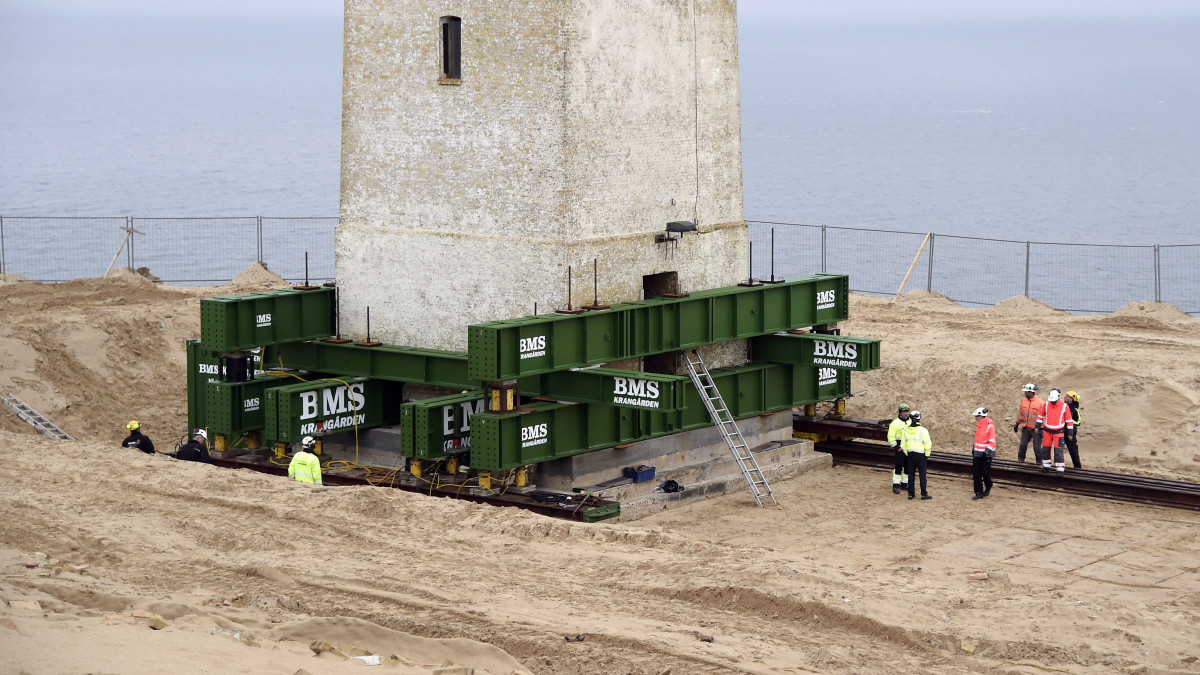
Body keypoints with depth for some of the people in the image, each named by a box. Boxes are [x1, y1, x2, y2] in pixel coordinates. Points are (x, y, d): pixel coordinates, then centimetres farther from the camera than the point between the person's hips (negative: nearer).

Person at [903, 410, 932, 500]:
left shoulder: (906, 430, 2)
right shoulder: (923, 430, -13)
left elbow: (903, 444, 8)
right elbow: (928, 444, -11)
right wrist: (927, 454, 2)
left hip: (910, 455, 4)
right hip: (921, 455, -4)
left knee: (911, 475, 10)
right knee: (923, 475, 3)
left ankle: (911, 493, 11)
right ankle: (924, 494, 3)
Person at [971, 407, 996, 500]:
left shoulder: (990, 425, -14)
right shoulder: (978, 425, 11)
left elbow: (992, 441, -16)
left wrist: (987, 450, -23)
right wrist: (974, 449, 25)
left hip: (986, 453, -8)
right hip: (977, 453, 8)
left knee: (985, 473, -2)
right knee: (976, 473, 3)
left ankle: (988, 488, 26)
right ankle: (979, 493, 8)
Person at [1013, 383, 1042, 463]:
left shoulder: (1039, 402, -13)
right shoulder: (1024, 401, 4)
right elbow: (1020, 413, 15)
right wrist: (1017, 424, 17)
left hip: (1035, 429, -5)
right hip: (1026, 429, 5)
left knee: (1037, 447, 0)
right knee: (1023, 445, 5)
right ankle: (1020, 460, 18)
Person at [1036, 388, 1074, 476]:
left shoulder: (1064, 406, -10)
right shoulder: (1046, 404, -4)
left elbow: (1069, 420, -3)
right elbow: (1041, 415, 11)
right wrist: (1038, 426, 11)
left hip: (1058, 431, -3)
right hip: (1047, 431, 3)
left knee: (1058, 451, -7)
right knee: (1045, 449, 11)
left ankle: (1060, 469, -4)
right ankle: (1046, 466, 24)